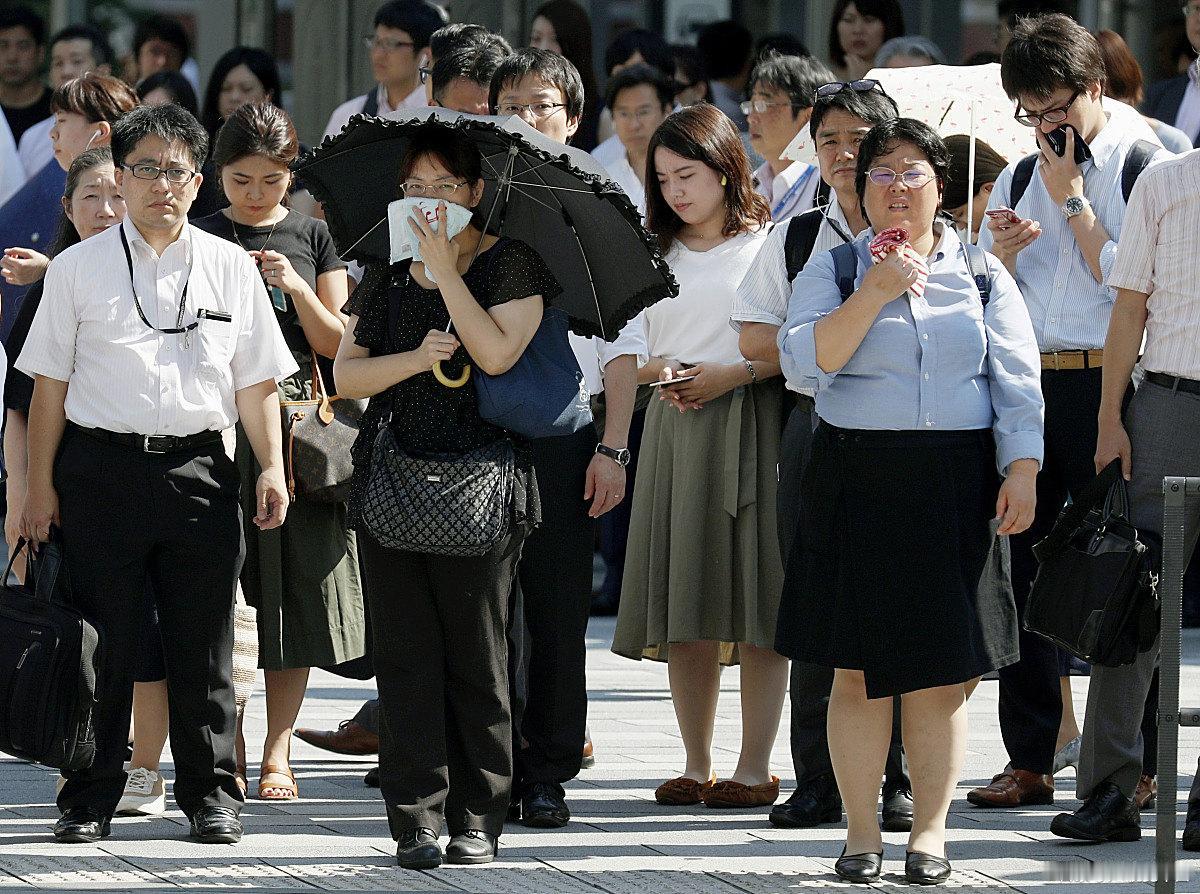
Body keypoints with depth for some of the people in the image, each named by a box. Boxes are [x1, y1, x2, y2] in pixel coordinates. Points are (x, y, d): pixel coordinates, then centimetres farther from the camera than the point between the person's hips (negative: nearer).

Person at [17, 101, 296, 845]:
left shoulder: (231, 269, 9)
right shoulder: (79, 269, 5)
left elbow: (256, 382, 11)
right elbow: (50, 386, 6)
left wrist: (272, 468, 1)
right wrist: (41, 486, 1)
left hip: (199, 469, 1)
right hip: (102, 466, -1)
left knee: (203, 644, 5)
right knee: (103, 642, 1)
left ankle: (211, 796, 15)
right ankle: (90, 801, 9)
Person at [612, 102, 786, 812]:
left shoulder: (768, 244, 0)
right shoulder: (657, 255, 16)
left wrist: (729, 374, -15)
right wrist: (657, 372, -4)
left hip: (750, 427, -5)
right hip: (674, 428, 5)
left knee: (756, 603, -6)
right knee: (684, 607, 3)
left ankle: (756, 768, -2)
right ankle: (697, 766, 9)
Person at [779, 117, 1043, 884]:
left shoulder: (983, 276, 10)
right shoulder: (833, 272, 6)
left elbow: (1017, 383, 6)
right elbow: (805, 362, -9)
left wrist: (1022, 472, -5)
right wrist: (875, 294, -15)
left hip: (955, 487, 1)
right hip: (858, 482, -1)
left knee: (942, 670, 1)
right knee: (859, 668, -1)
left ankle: (931, 829, 9)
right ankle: (862, 832, 7)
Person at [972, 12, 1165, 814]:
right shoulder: (1021, 174, 17)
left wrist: (1074, 203, -9)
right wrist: (1002, 252, -1)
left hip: (1103, 382, -6)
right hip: (1024, 381, 6)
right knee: (1021, 563, 6)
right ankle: (1030, 761, 13)